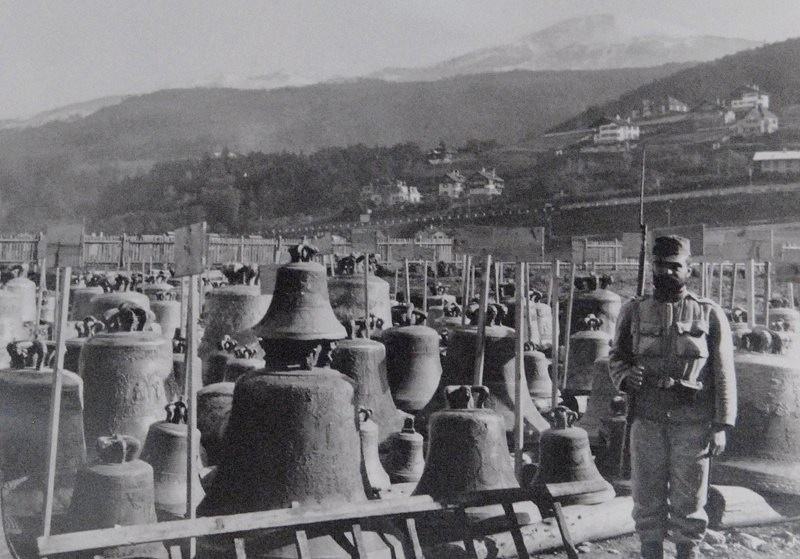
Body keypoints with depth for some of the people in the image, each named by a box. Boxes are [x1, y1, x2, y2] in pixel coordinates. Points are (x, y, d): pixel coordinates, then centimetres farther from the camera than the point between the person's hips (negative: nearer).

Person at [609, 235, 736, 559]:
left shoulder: (710, 314, 2)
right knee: (647, 499, 9)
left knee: (689, 502, 7)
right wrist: (625, 376, -11)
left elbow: (723, 374, 0)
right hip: (647, 421, 2)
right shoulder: (634, 311, 7)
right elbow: (616, 356, 13)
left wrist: (721, 425, -6)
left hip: (693, 424, -1)